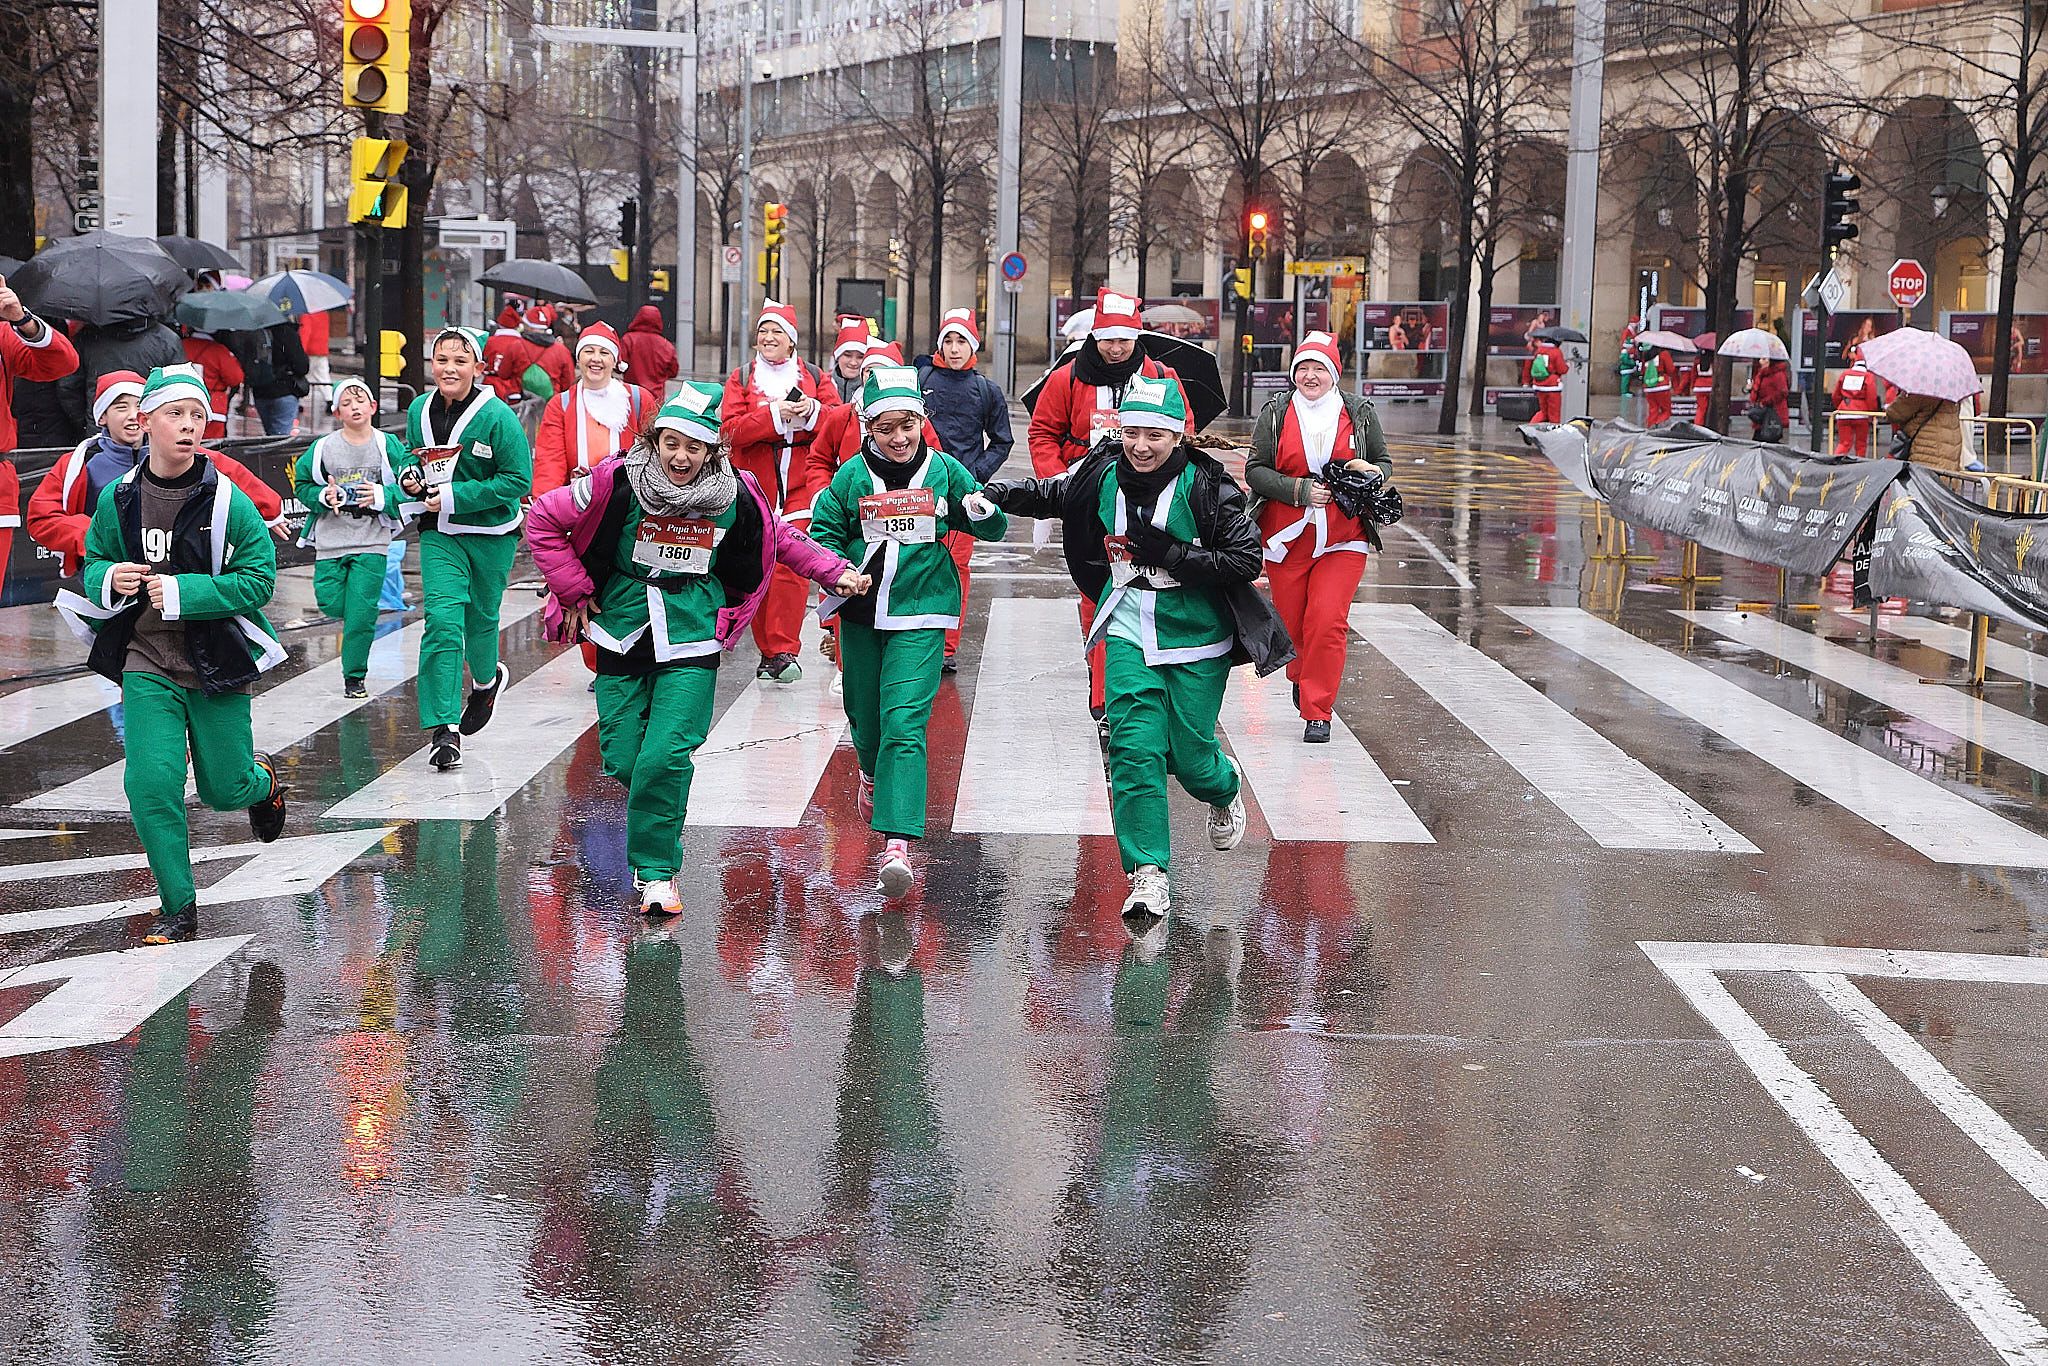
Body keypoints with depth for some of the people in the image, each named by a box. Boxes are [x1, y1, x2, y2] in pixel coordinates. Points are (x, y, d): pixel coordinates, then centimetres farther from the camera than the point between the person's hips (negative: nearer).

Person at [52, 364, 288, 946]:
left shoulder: (228, 501, -12)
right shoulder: (119, 498, -1)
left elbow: (259, 578, -12)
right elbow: (93, 561, 13)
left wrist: (183, 592, -21)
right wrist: (108, 579, -11)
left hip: (216, 667, -2)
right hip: (147, 664, 2)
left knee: (223, 788, 10)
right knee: (152, 783, -11)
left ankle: (263, 781, 48)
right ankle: (179, 908, 3)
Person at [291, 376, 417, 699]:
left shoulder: (389, 446, -2)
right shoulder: (323, 448, 0)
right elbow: (302, 483, 9)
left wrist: (382, 496, -15)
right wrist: (323, 497, -9)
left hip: (371, 541, -1)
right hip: (330, 539, 2)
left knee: (361, 611, -5)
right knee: (331, 604, -2)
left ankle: (354, 676, 8)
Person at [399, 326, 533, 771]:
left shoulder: (496, 416, -15)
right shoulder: (419, 411, 2)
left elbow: (518, 479, -15)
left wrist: (455, 497, -19)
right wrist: (411, 480, -5)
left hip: (491, 533, -2)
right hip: (439, 534, 2)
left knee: (480, 617, 13)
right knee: (443, 620, -12)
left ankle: (486, 679, 49)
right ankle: (444, 730, -13)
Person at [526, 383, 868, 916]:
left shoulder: (736, 497, -3)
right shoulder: (617, 482, -10)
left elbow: (783, 539, 15)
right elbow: (544, 521, 0)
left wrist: (836, 572, 4)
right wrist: (575, 593, 0)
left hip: (692, 641, -1)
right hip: (623, 634, 1)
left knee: (666, 758, -14)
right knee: (623, 760, 2)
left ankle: (656, 871, 3)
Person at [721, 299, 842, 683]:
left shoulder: (814, 378, 13)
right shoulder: (740, 379, 10)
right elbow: (730, 430, -5)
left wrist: (813, 412, -13)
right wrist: (773, 415, -16)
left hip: (799, 485, -1)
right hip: (755, 484, 1)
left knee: (791, 566, -14)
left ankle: (783, 650, -14)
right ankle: (768, 651, 10)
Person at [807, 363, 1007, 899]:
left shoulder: (944, 470, -1)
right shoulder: (851, 476, 0)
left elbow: (990, 528, 6)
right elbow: (824, 532, 9)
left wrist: (983, 512, -17)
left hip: (920, 614, -3)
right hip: (860, 614, 3)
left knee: (904, 722, -16)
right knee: (865, 716, 16)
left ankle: (896, 844, -22)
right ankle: (873, 775, 54)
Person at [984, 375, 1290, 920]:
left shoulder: (1205, 486, -14)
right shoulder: (1103, 476, -1)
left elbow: (1248, 559, -17)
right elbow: (1044, 494, 17)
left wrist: (1170, 555, -22)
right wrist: (985, 494, 2)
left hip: (1197, 638, -3)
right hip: (1129, 633, 3)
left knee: (1188, 753, 4)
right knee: (1134, 747, -12)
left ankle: (1224, 791, 43)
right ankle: (1148, 876, -8)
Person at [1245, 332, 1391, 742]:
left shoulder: (1360, 412, 4)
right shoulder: (1276, 412, 2)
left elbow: (1385, 463, 14)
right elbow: (1255, 469, 0)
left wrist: (1370, 472, -10)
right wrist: (1299, 490, -15)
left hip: (1343, 540, -1)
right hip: (1286, 537, 1)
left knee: (1328, 623, -13)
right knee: (1291, 623, 10)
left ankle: (1317, 712, -4)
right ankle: (1303, 677, 43)